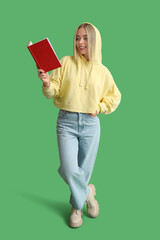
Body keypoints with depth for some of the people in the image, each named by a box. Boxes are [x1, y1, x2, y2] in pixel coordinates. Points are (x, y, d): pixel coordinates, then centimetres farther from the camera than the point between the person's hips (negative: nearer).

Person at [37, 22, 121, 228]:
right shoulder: (66, 62, 1)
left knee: (84, 170, 8)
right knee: (69, 170, -12)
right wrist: (47, 83, -24)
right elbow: (54, 91, -3)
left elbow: (114, 97, 16)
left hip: (90, 124, 1)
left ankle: (77, 205, 34)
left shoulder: (102, 71, 6)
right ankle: (88, 192, 19)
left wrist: (98, 108, 2)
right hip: (66, 121, -1)